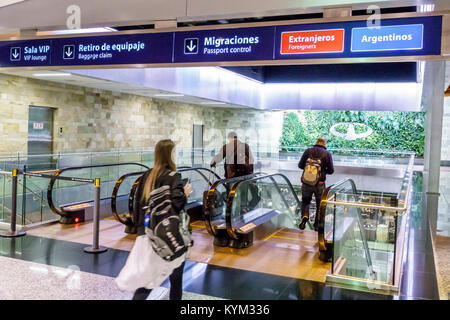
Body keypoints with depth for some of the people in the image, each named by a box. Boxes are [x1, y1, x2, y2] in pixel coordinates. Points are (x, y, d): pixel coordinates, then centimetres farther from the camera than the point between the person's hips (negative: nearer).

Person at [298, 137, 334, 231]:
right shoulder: (327, 154, -1)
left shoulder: (308, 151, 3)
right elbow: (331, 170, 0)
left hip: (306, 182, 1)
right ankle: (317, 225, 16)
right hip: (319, 184, -1)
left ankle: (304, 217, -4)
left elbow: (300, 165, 5)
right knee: (320, 204, 15)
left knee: (305, 201, 20)